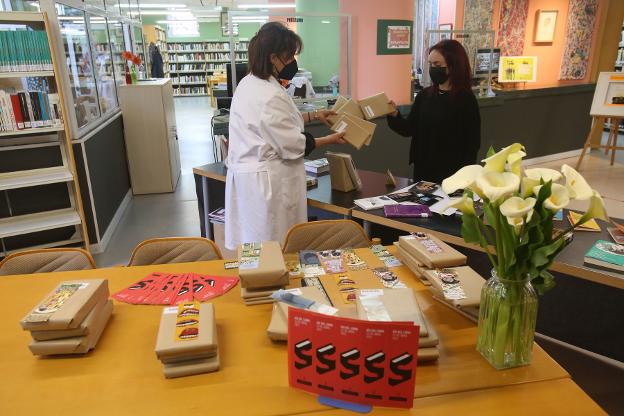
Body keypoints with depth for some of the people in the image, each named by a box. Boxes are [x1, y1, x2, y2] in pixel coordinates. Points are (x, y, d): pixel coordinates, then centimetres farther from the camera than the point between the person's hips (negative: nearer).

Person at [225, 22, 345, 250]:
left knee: (257, 248, 16)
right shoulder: (270, 95, -23)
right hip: (267, 182, -10)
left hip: (248, 173, 10)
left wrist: (313, 115, 18)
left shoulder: (249, 82, 7)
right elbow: (293, 145, -17)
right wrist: (329, 140, -3)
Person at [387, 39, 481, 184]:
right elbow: (409, 129, 4)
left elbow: (473, 143, -8)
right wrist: (394, 115, -14)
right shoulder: (424, 95, 4)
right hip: (423, 170, 4)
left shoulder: (466, 100, -9)